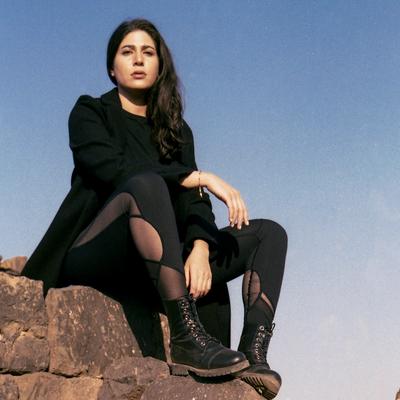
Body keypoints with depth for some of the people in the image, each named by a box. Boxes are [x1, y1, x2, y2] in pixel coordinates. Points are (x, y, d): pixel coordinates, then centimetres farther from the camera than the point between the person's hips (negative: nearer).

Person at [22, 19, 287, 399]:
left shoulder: (176, 130, 20)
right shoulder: (90, 112, 8)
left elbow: (194, 202, 6)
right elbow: (112, 170, -14)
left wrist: (200, 247, -15)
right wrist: (201, 177, -19)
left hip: (156, 263, 6)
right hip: (91, 253, -5)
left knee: (269, 233, -6)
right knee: (146, 184, -35)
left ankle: (254, 354, -30)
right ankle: (186, 339, -45)